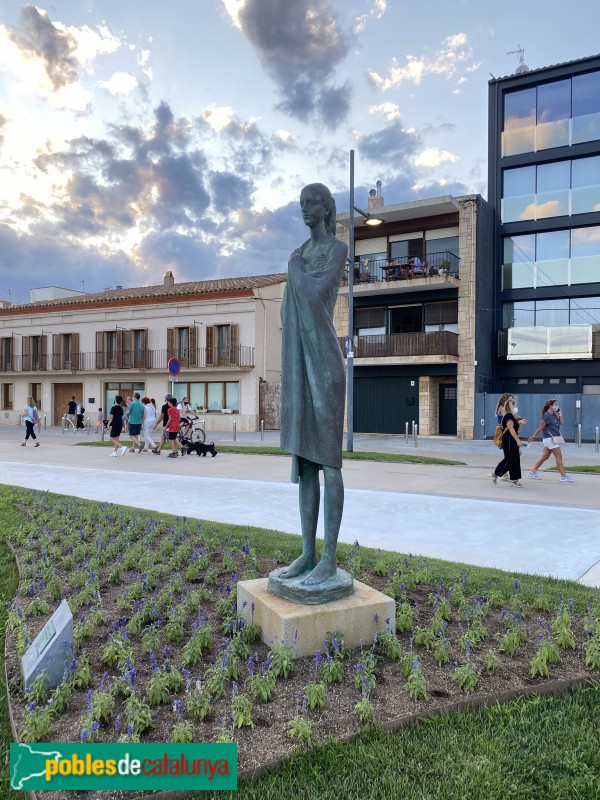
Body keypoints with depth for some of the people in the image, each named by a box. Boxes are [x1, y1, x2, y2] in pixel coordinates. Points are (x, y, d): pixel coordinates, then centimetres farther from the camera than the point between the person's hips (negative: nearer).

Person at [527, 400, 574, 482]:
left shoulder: (554, 415, 12)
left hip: (554, 439, 9)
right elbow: (540, 428, -12)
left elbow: (562, 422, 12)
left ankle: (533, 471, 19)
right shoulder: (546, 416, -15)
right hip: (550, 439, -9)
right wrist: (533, 436, -7)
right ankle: (564, 477, -6)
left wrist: (560, 413, 3)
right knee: (559, 457, -8)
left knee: (544, 456, 12)